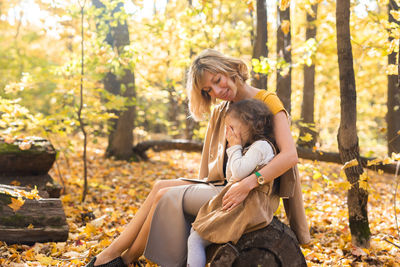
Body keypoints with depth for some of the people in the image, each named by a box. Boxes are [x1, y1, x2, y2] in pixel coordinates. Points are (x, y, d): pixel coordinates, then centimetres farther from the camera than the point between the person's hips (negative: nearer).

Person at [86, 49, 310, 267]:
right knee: (161, 188, -8)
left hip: (251, 193, -8)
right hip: (220, 185, 8)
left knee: (167, 197, -13)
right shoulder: (221, 112, 15)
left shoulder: (268, 102, -9)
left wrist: (248, 183, -29)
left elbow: (290, 155, -21)